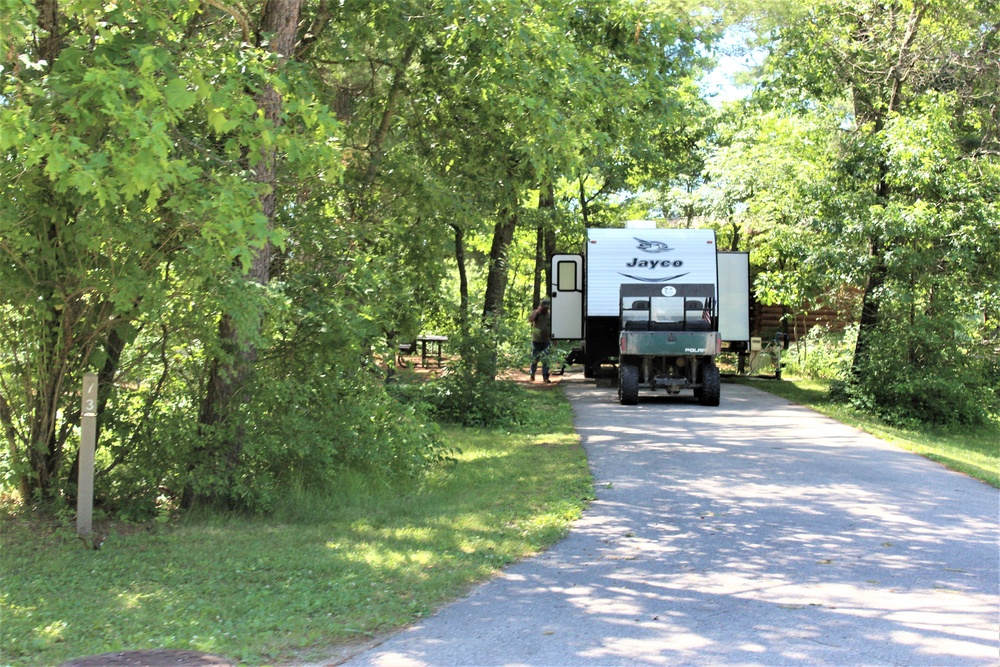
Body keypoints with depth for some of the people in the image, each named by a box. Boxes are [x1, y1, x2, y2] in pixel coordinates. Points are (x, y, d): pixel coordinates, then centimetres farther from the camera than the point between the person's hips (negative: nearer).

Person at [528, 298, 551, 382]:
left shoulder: (550, 315, 7)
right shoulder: (535, 312, 0)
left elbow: (552, 327, 14)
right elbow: (530, 319, -20)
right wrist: (537, 311, -16)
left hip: (546, 341, 1)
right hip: (536, 340, -1)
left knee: (545, 359, -5)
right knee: (534, 359, 5)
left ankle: (545, 377, -4)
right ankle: (532, 375, 22)